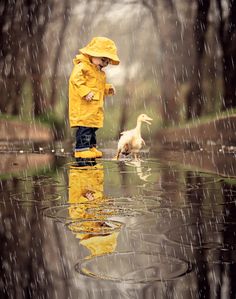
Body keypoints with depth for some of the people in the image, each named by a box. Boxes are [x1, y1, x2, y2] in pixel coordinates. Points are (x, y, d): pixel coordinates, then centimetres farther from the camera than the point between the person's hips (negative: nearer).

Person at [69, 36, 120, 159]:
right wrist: (86, 92, -30)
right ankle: (82, 148, -11)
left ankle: (91, 147, 24)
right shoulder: (82, 67, -11)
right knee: (85, 126, -13)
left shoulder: (99, 72, 21)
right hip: (83, 107, -10)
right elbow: (75, 79, -24)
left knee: (92, 127, 14)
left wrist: (107, 89, 13)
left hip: (95, 107, 10)